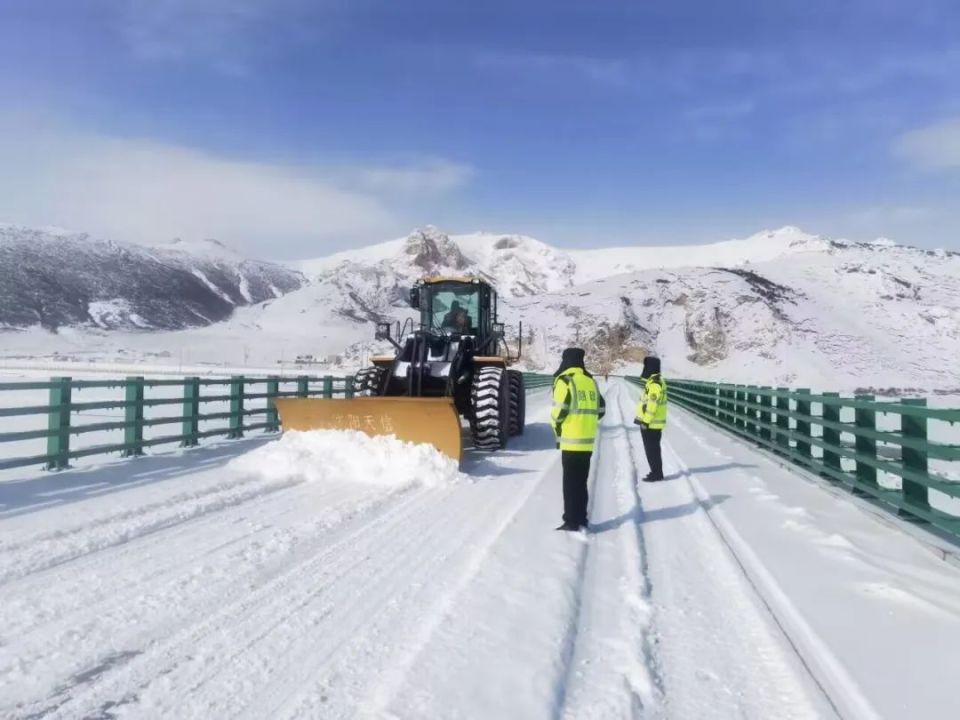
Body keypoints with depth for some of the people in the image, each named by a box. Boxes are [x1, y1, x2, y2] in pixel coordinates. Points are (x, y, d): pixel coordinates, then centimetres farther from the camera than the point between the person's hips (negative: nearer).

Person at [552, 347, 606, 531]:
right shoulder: (591, 381, 12)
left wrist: (557, 429, 0)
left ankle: (571, 522, 4)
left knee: (570, 483, 1)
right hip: (588, 441, 7)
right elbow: (600, 408, 15)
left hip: (571, 441, -7)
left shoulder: (565, 381, -10)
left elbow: (559, 410, -17)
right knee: (581, 482, 16)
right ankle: (581, 520, 22)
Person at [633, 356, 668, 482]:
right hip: (653, 422, 10)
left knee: (652, 449, -3)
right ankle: (656, 472, 25)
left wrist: (645, 421, -22)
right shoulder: (656, 381, 14)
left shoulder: (654, 384, -20)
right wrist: (643, 419, 23)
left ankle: (656, 474, 3)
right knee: (652, 448, 17)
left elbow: (652, 404, -24)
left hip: (651, 423, -10)